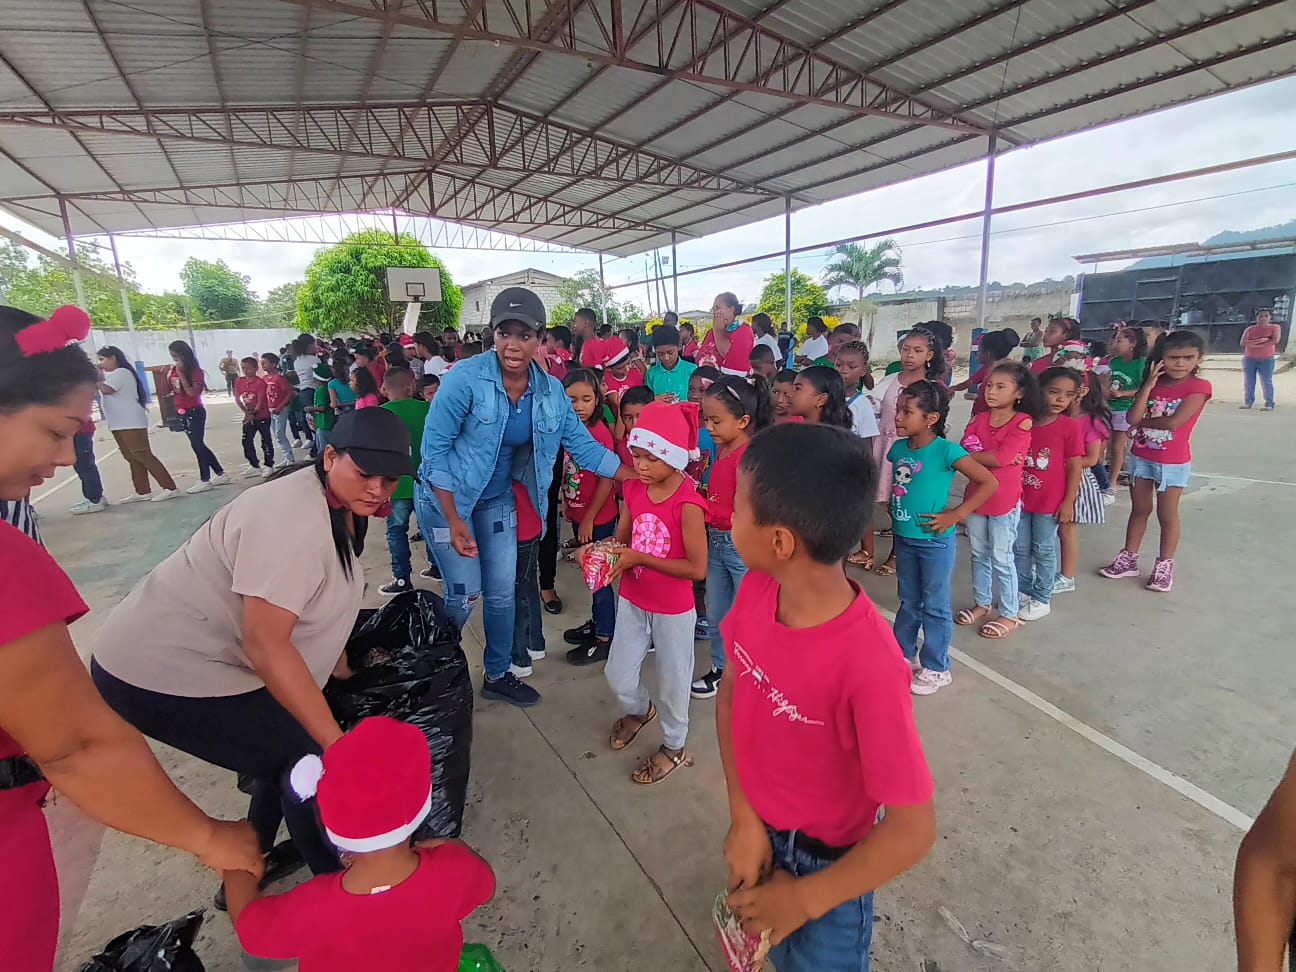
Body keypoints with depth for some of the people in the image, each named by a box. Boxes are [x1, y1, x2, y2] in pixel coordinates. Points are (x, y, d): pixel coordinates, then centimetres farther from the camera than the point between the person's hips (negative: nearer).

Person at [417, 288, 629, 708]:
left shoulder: (551, 390, -9)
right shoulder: (465, 377, -24)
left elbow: (582, 444, -4)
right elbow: (434, 448, -19)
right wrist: (454, 520, -21)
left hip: (497, 499, 5)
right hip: (445, 498, -4)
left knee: (502, 592, 11)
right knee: (464, 594, -1)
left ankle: (497, 675, 34)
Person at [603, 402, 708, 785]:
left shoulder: (687, 503, -25)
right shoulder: (634, 488, -6)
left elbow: (697, 568, -24)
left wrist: (639, 558, -25)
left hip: (673, 610, -5)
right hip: (632, 601, 6)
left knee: (671, 682, 15)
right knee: (618, 677, 18)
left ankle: (674, 746, 41)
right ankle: (639, 710, 52)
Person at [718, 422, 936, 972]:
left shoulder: (868, 665, -37)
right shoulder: (756, 589, -19)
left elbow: (913, 830, -26)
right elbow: (731, 692, -4)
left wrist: (805, 899, -14)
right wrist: (744, 817, -11)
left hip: (827, 862, -5)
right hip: (758, 831, 5)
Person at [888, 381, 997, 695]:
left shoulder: (946, 450, -18)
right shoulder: (898, 448, 0)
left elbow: (990, 482, -17)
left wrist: (956, 514, -17)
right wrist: (896, 510, 3)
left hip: (935, 541, -6)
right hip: (904, 539, 6)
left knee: (935, 607, 9)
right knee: (908, 603, 20)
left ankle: (936, 669, 24)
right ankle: (905, 655, 37)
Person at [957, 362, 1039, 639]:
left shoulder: (1022, 422, -12)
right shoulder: (979, 419, 5)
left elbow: (1001, 457, -22)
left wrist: (969, 455, -10)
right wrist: (990, 458, -19)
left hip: (1004, 501, -6)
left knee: (1002, 559, 4)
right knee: (979, 555, 16)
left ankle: (1010, 614, 19)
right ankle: (982, 603, 33)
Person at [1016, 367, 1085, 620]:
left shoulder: (1070, 427, -9)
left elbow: (1075, 467, -8)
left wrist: (1068, 502, -9)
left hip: (1050, 502, -4)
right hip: (1020, 499, 4)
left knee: (1044, 550, 8)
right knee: (1020, 549, 13)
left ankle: (1042, 600, 21)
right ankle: (1022, 592, 30)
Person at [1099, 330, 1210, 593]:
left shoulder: (1199, 386, -11)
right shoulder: (1153, 384, 3)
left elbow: (1173, 422, -22)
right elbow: (1133, 418, -11)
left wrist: (1144, 421, -7)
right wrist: (1149, 385, -12)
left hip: (1174, 461, -4)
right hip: (1141, 456, 4)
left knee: (1167, 514, 6)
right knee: (1139, 510, 14)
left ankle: (1165, 566, 19)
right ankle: (1128, 559, 23)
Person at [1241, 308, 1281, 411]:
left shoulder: (1275, 327, 4)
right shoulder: (1249, 329, 7)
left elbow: (1275, 340, -12)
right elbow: (1242, 343, -7)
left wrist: (1254, 344, -11)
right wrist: (1260, 340, -16)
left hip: (1266, 359, -2)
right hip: (1249, 359, 2)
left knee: (1266, 382, -5)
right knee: (1248, 382, 1)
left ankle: (1269, 405, -4)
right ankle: (1248, 403, 7)